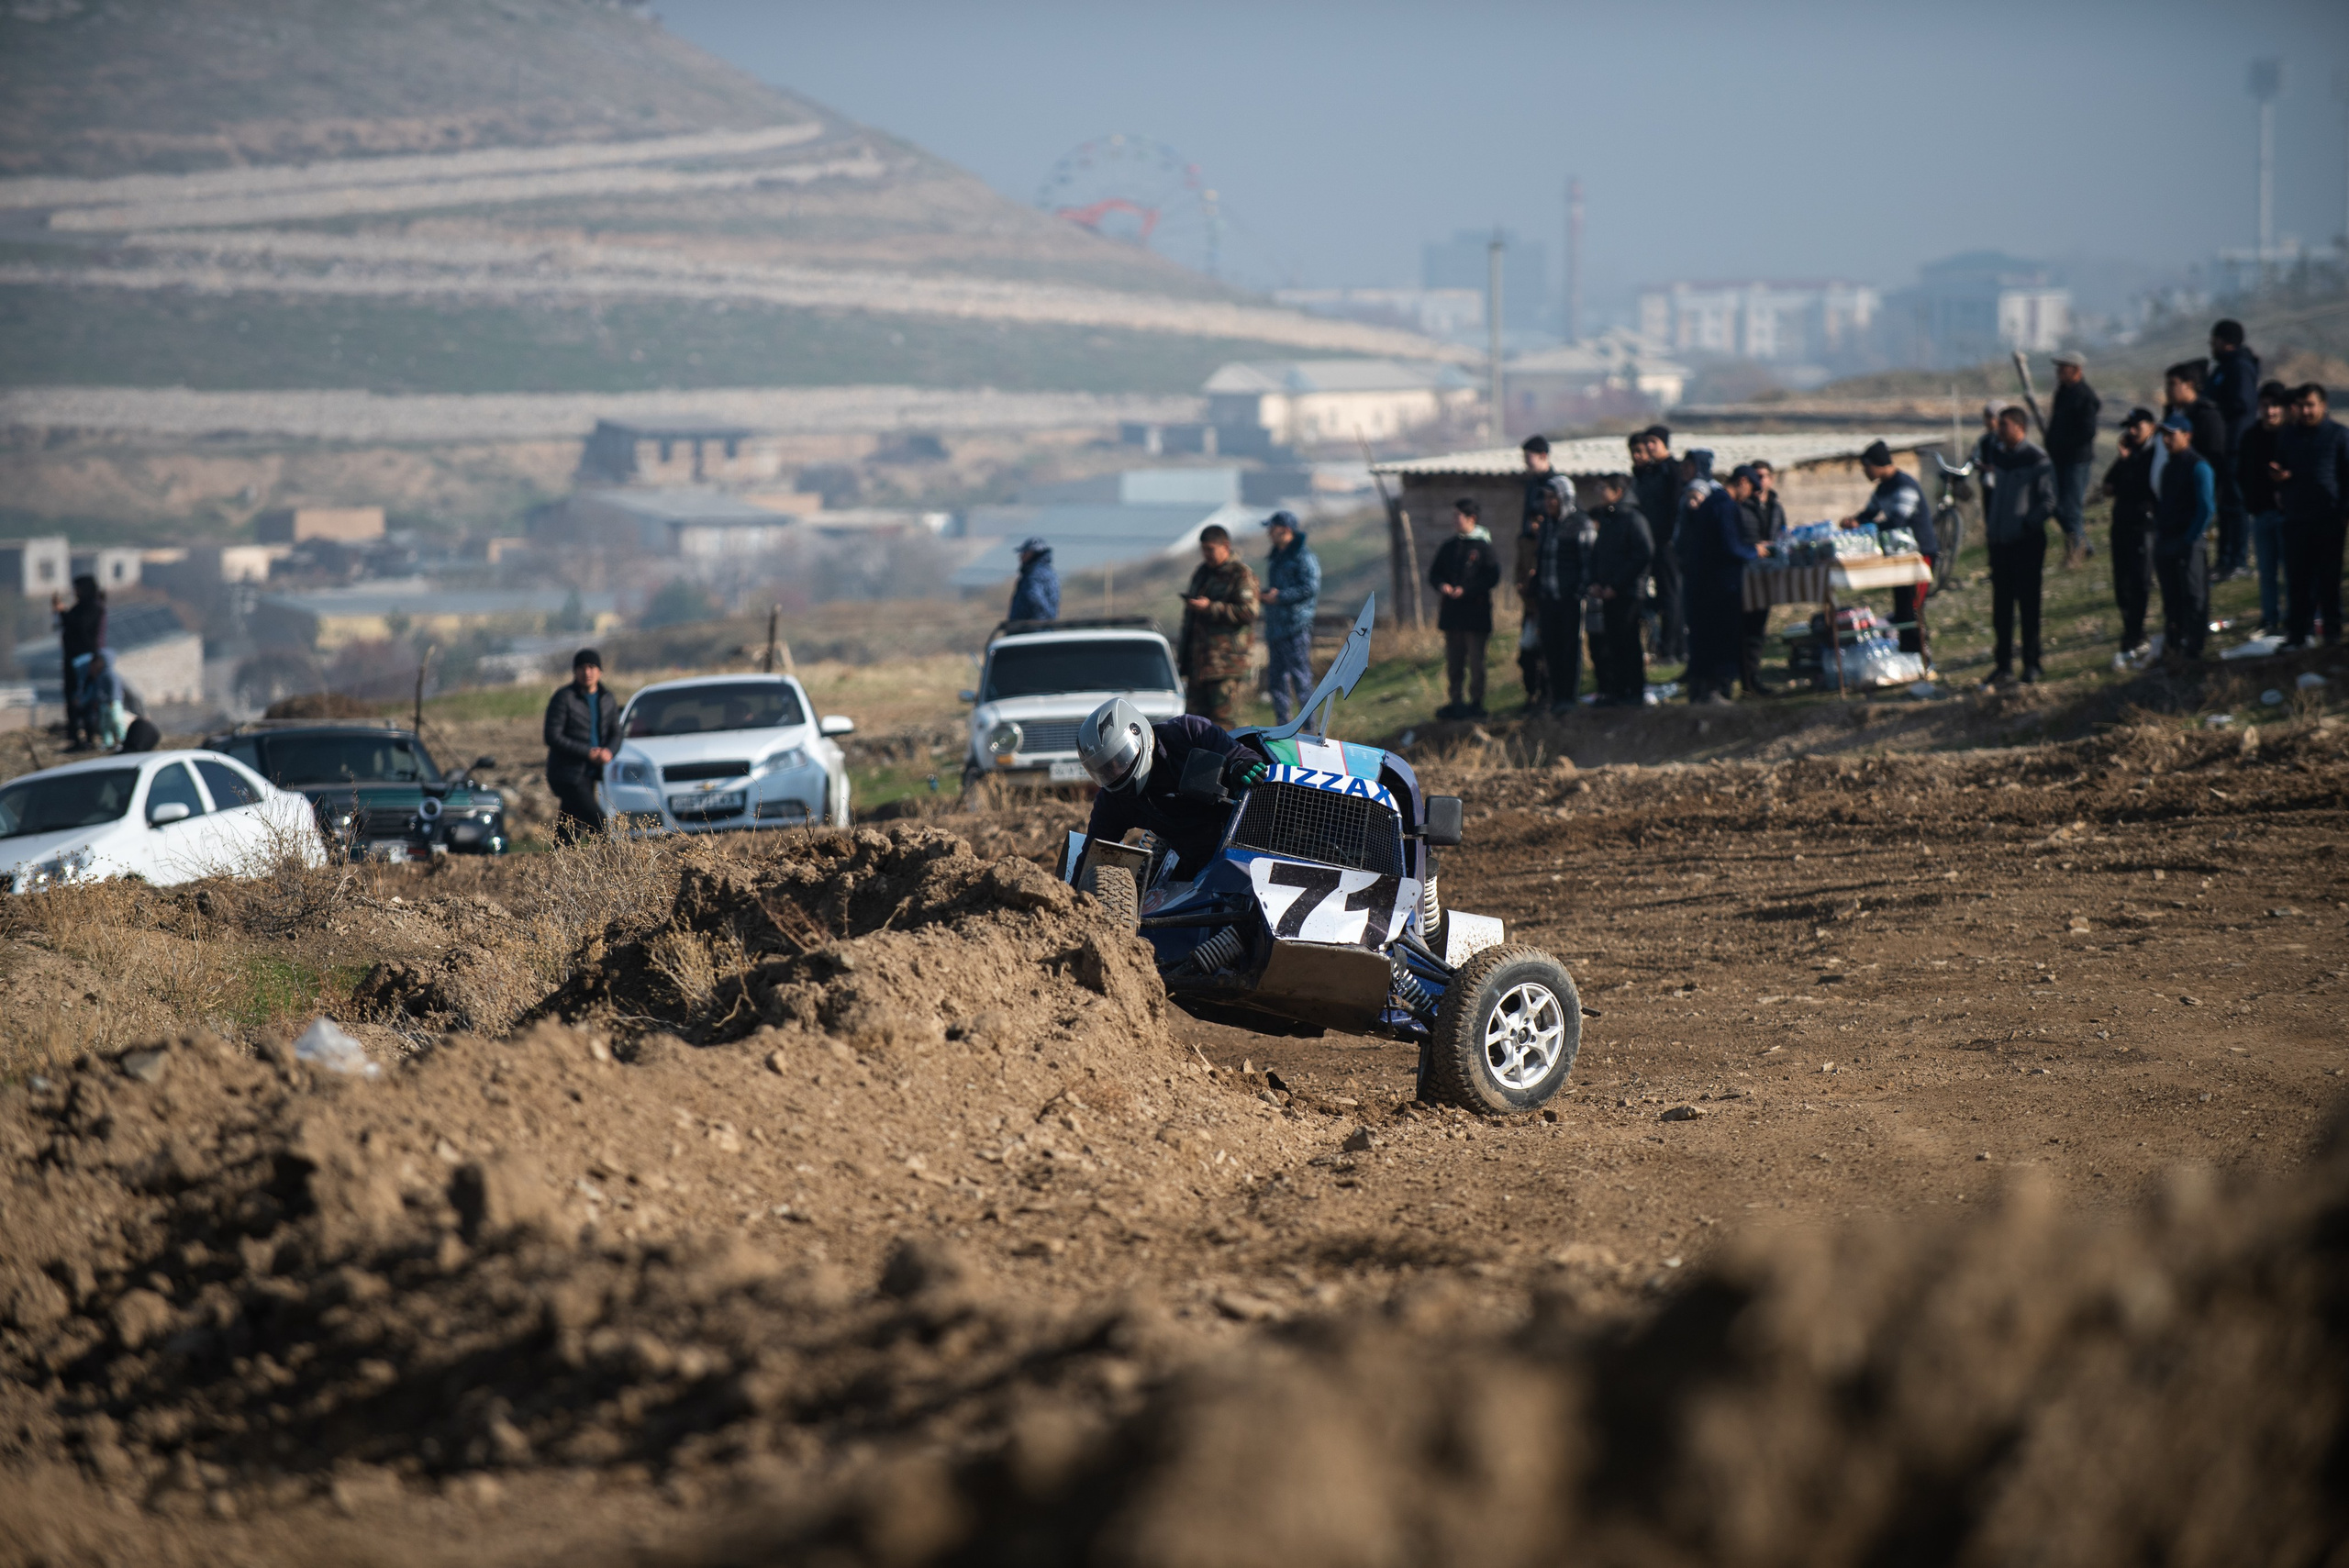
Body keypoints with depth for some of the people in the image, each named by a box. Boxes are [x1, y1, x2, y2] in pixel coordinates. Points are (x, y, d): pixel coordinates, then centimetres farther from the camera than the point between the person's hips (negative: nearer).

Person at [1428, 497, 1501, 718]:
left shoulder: (1484, 546, -5)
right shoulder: (1449, 546, 13)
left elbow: (1492, 576, -10)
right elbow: (1434, 573, 18)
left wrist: (1466, 590, -18)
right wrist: (1441, 585, -5)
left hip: (1475, 612, -6)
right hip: (1451, 613, 6)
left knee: (1475, 662, -3)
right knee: (1453, 661, 8)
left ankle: (1476, 703, 3)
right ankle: (1453, 702, 14)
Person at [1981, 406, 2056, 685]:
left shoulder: (2037, 460, -8)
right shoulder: (1998, 457, 13)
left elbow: (2048, 502, -11)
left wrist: (2027, 526, -17)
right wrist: (1989, 525, 13)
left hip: (2027, 543, -6)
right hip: (2000, 543, 6)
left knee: (2028, 606, -1)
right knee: (2001, 608, 7)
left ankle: (2031, 666, 5)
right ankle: (2003, 665, 13)